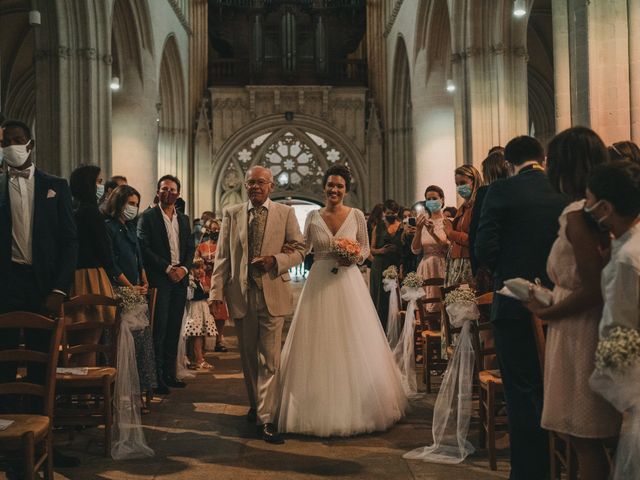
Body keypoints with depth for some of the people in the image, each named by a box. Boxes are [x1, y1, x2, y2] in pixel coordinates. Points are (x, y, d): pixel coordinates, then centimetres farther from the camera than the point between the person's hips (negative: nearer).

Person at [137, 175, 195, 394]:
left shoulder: (184, 219, 16)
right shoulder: (147, 217, -1)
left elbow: (191, 248, 14)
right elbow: (145, 248, -9)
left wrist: (184, 268, -4)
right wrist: (167, 269, -12)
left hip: (180, 278, 5)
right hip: (159, 279, -5)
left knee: (174, 328, 8)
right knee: (159, 328, -5)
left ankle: (170, 373, 14)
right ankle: (156, 376, -1)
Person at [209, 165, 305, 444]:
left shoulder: (285, 213, 4)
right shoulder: (232, 214, 7)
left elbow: (299, 249, 5)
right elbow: (222, 256, 5)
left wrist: (276, 260, -14)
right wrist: (217, 291, -2)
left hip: (272, 293, -2)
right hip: (241, 293, 2)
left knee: (269, 358, -4)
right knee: (248, 356, 13)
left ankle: (266, 419, -1)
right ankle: (255, 405, 31)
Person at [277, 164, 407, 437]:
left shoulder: (357, 215, 2)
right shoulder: (313, 217, 5)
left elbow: (365, 248, 8)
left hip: (348, 284, -1)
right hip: (319, 284, 1)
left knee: (354, 345, 1)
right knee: (318, 345, 2)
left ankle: (353, 408, 16)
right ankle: (320, 408, 14)